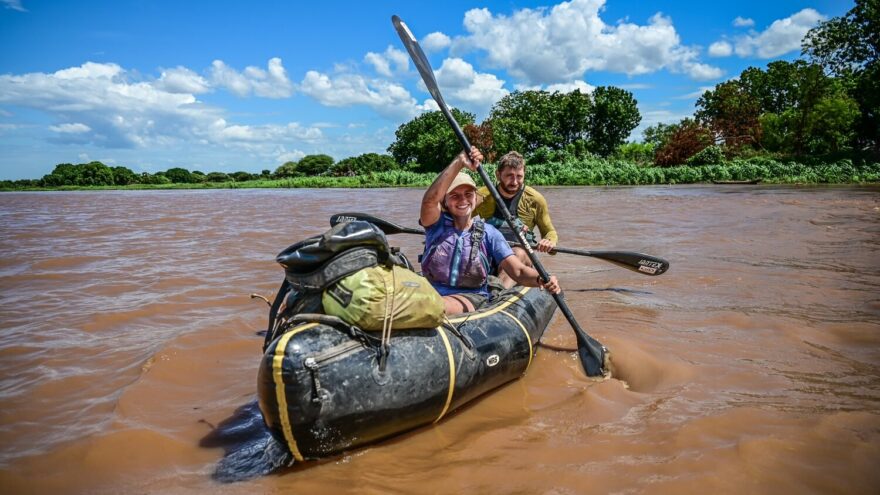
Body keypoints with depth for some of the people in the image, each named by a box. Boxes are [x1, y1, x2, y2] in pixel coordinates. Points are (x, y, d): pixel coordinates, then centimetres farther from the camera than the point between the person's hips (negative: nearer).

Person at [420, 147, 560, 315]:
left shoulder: (489, 233, 4)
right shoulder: (437, 224, 4)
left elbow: (518, 271, -5)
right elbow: (430, 198, -19)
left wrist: (540, 279, -27)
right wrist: (459, 163, -27)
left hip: (472, 299, -1)